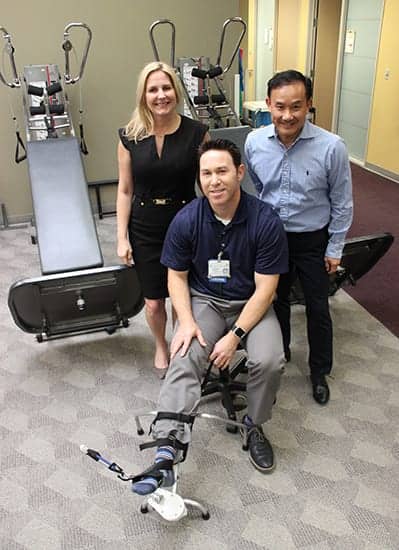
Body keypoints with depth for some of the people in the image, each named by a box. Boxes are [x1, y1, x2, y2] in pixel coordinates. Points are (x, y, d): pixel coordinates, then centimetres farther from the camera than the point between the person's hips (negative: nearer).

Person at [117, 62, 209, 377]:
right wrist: (122, 238, -2)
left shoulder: (197, 133, -8)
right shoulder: (130, 137, -5)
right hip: (145, 229, 1)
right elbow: (125, 191, 0)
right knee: (153, 302, 10)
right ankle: (161, 347, 42)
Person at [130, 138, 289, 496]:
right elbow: (177, 276, 0)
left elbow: (265, 288, -14)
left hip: (250, 303, 0)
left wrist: (235, 335, -21)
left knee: (270, 361, -25)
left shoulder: (266, 221, -16)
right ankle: (166, 454, -30)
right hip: (204, 301, 1)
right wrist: (187, 322, -16)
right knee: (185, 358, -25)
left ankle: (255, 425, 5)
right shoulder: (187, 220, -10)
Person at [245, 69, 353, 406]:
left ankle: (320, 372, 34)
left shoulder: (331, 147, -21)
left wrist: (335, 249, -4)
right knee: (275, 300, 21)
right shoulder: (254, 142, -11)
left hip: (313, 241, -2)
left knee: (318, 308, 12)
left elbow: (342, 204, -9)